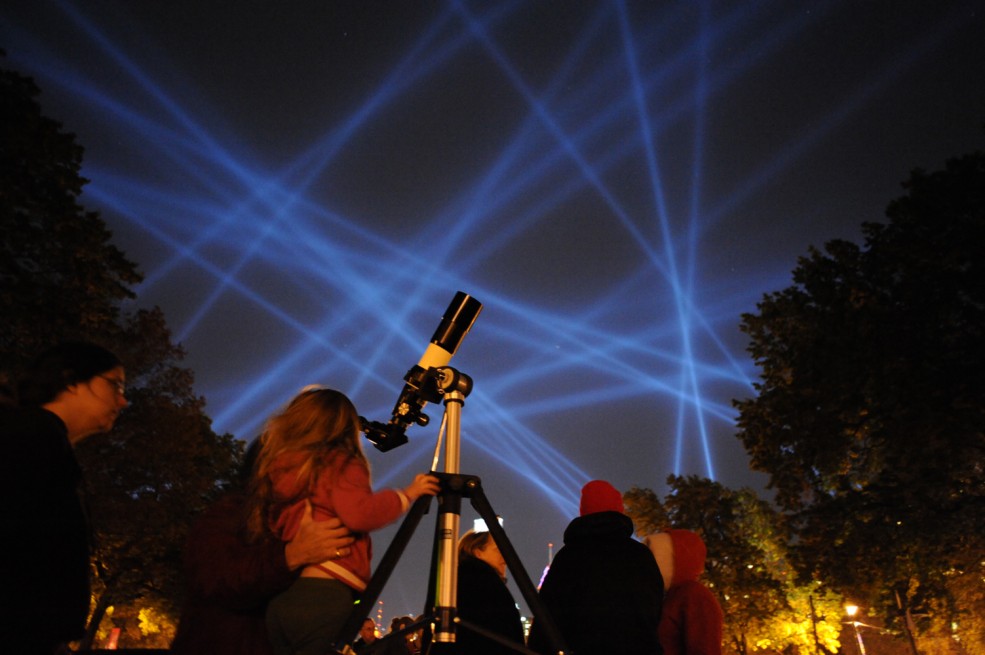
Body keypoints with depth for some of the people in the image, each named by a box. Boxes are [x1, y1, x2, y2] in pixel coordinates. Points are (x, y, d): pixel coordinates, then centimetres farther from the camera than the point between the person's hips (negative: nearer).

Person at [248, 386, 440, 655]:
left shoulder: (275, 469, 15)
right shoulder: (340, 464, -2)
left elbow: (260, 532, 19)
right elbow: (359, 514, -17)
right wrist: (407, 494, -6)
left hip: (277, 601, 7)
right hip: (326, 594, -7)